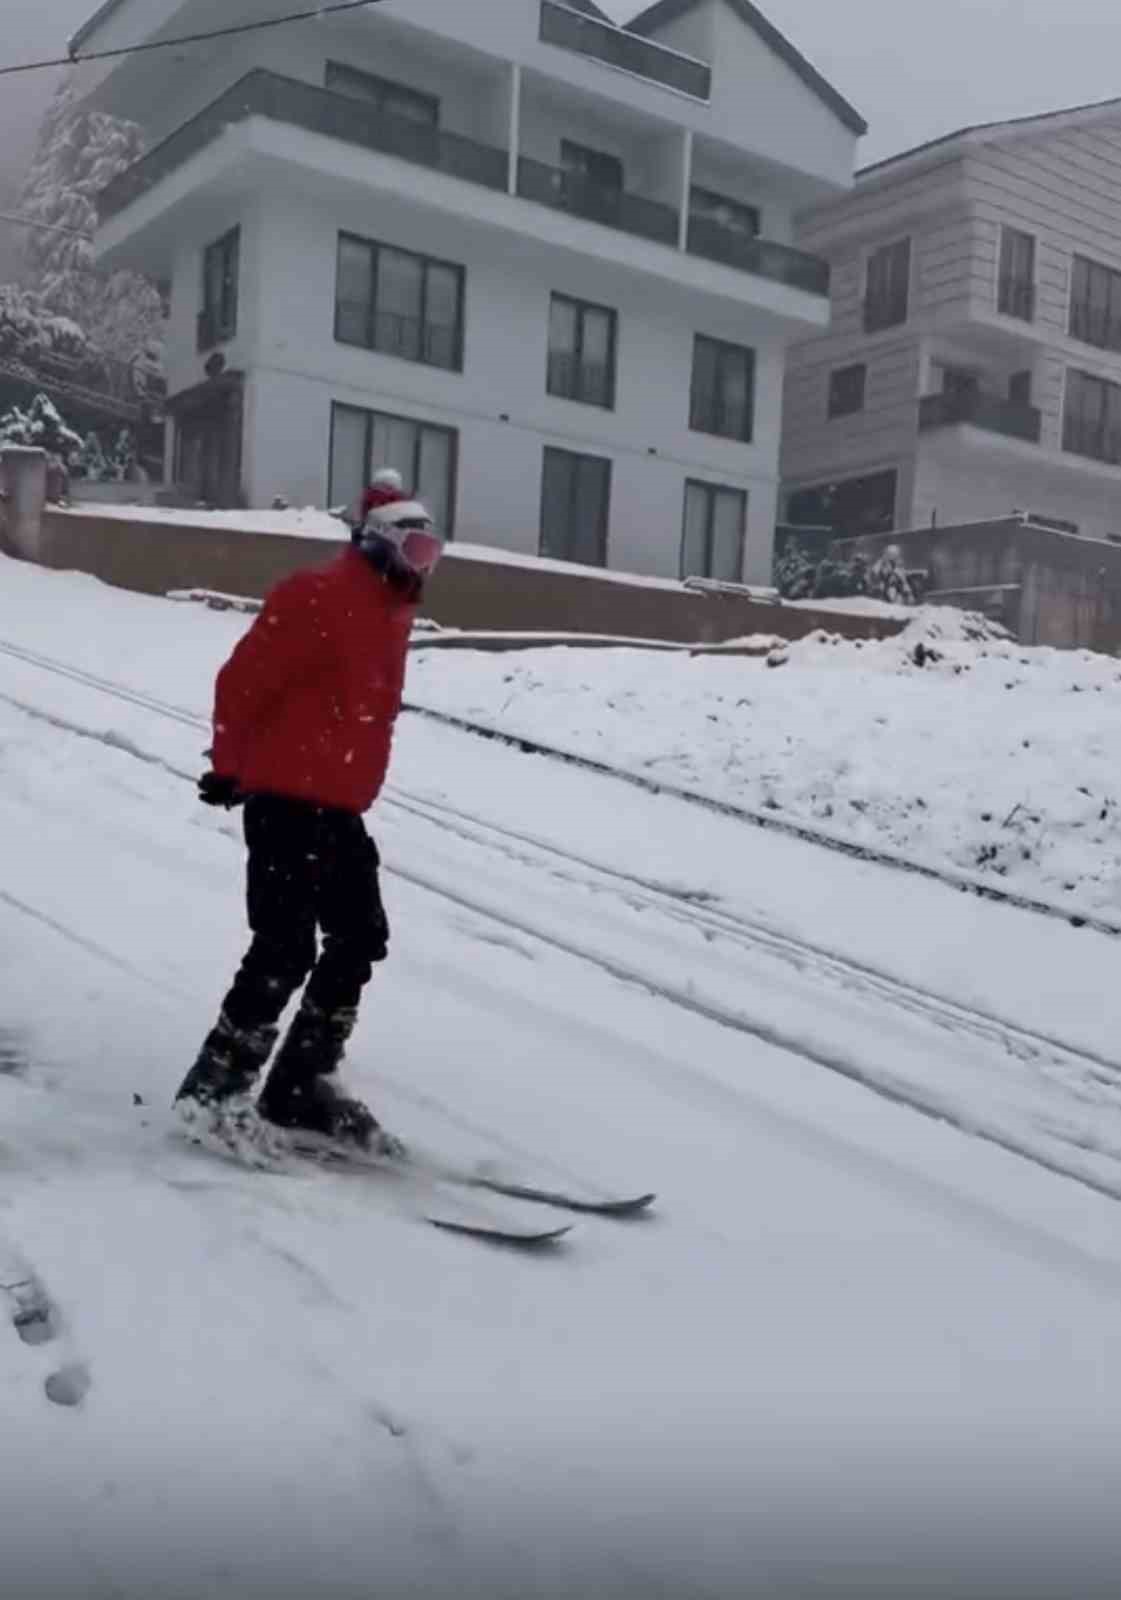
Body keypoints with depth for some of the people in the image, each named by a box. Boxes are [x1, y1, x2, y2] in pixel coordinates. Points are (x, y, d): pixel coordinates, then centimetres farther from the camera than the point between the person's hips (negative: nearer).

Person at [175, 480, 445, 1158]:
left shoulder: (392, 612, 16)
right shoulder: (319, 596, -12)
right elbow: (242, 680, -14)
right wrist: (229, 765, -9)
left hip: (339, 807, 9)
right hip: (285, 798, -9)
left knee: (360, 940, 10)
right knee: (287, 948, -12)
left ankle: (302, 1086, 20)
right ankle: (213, 1089, 0)